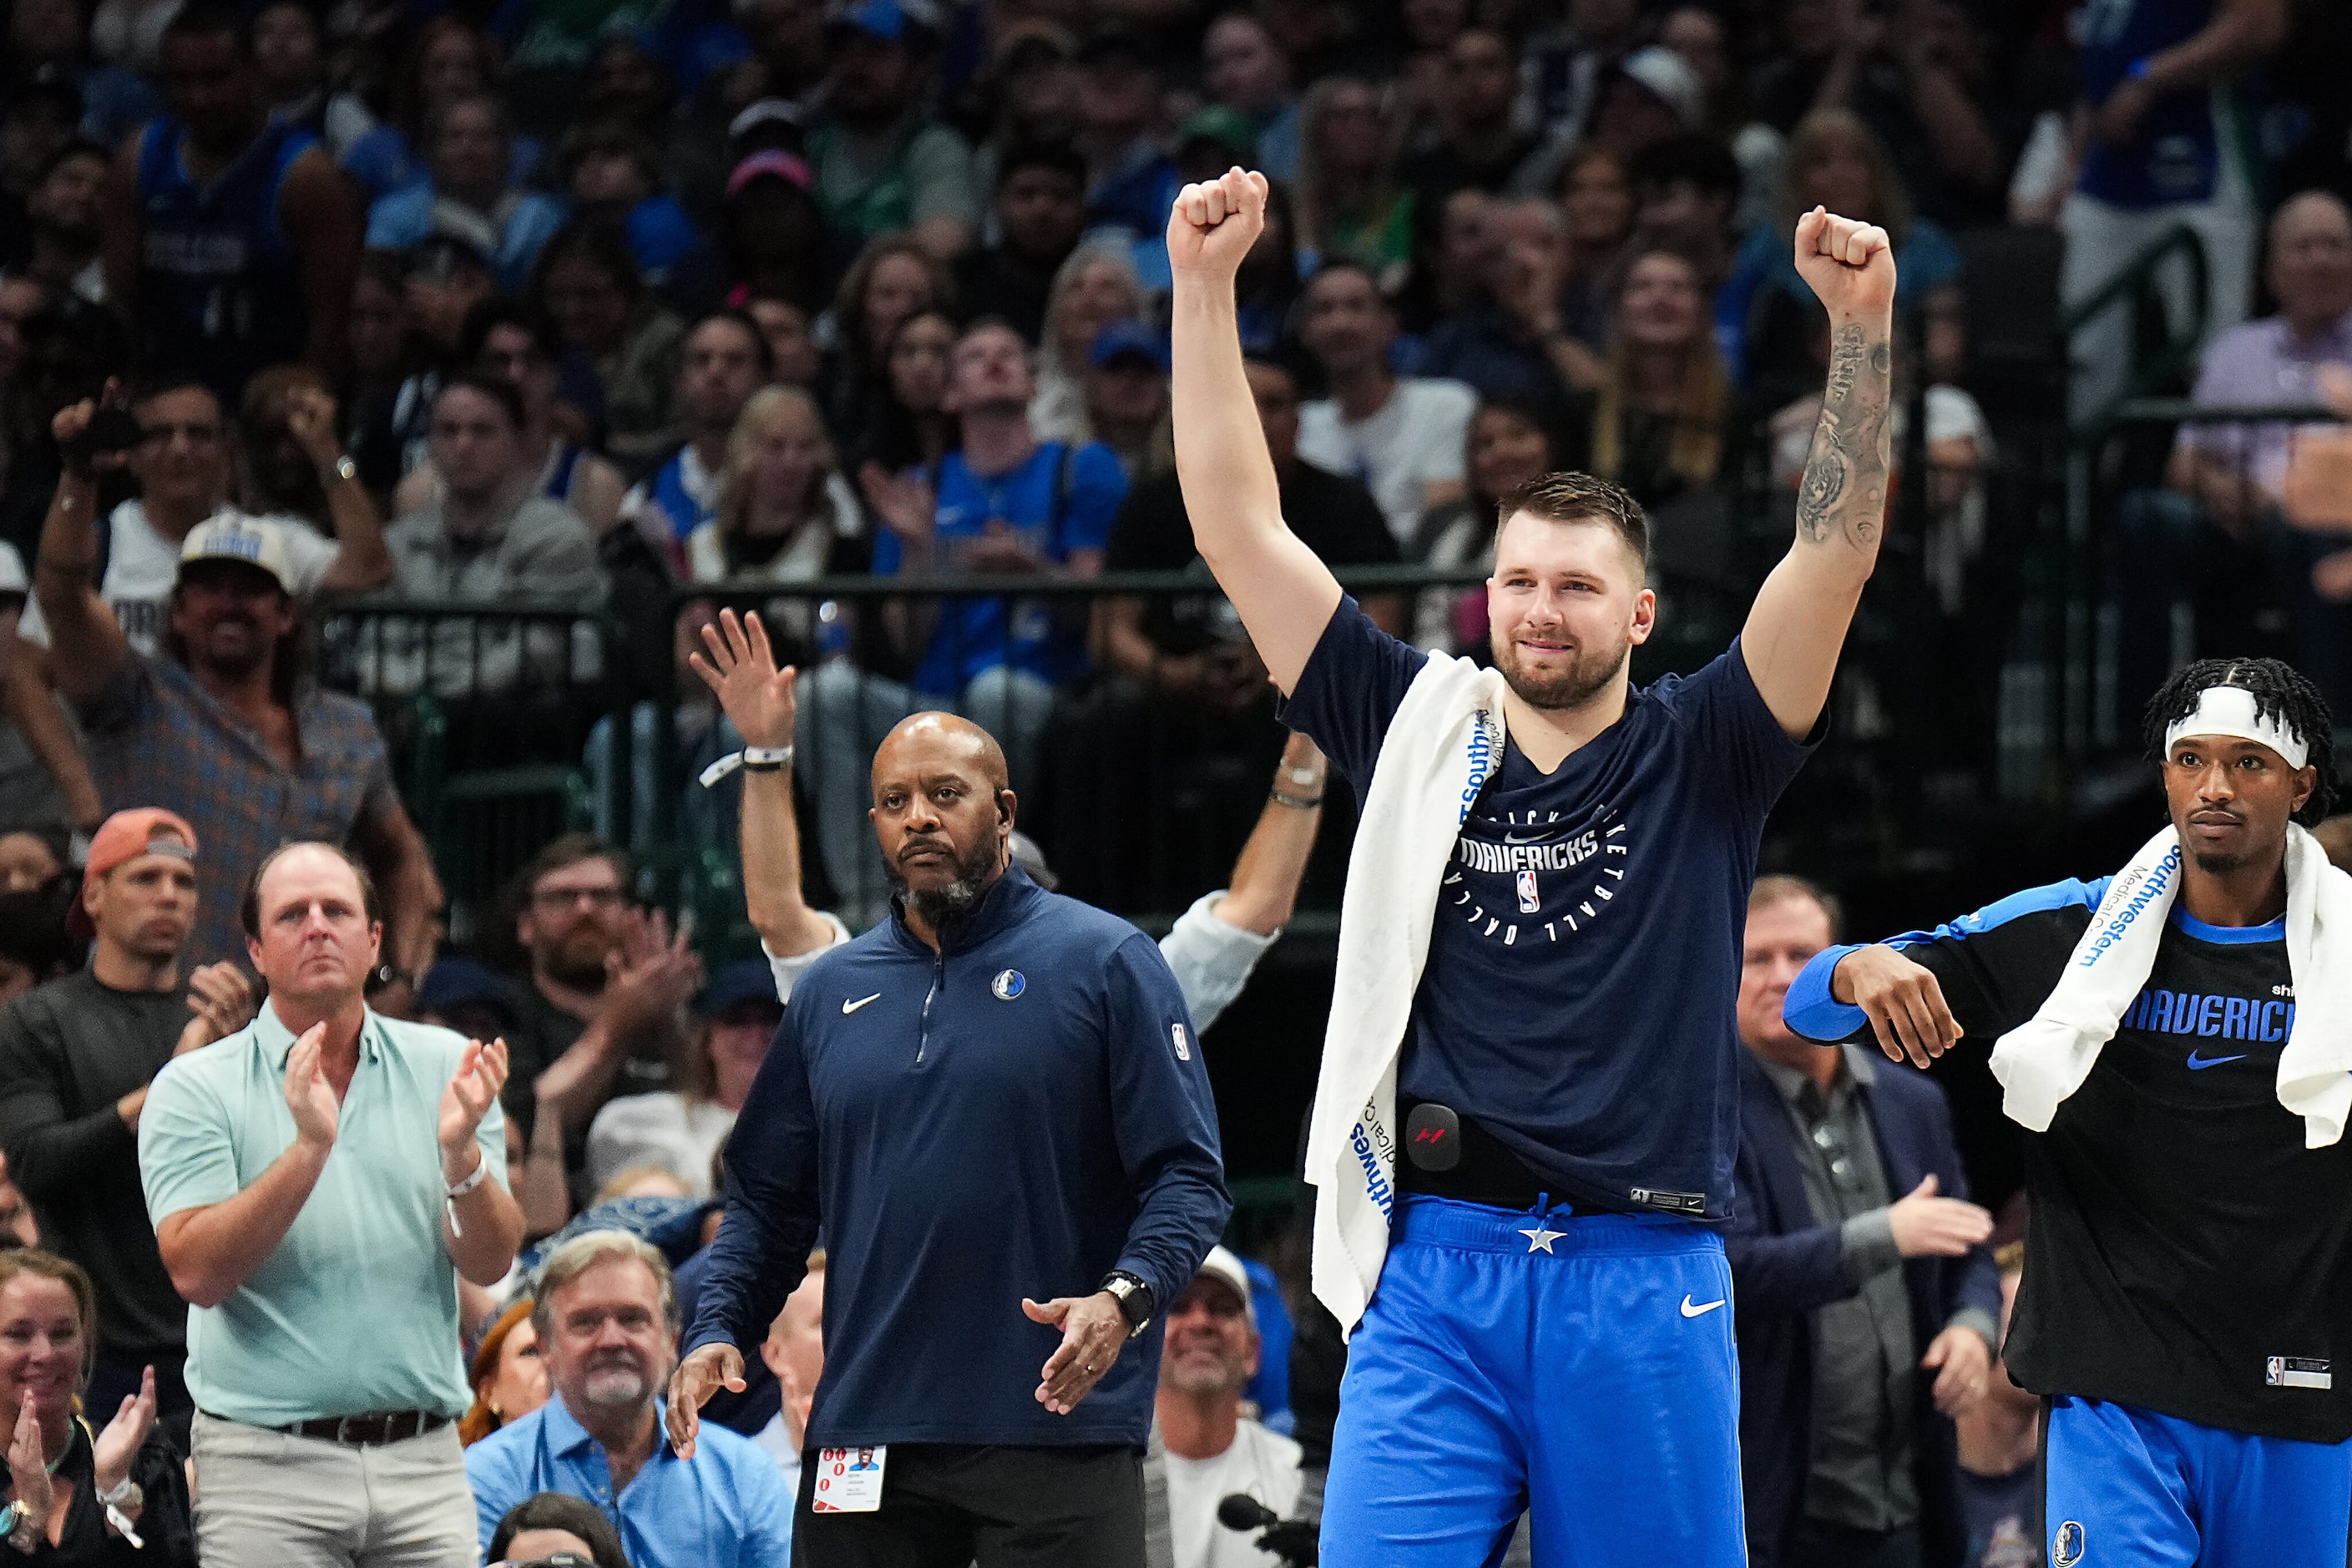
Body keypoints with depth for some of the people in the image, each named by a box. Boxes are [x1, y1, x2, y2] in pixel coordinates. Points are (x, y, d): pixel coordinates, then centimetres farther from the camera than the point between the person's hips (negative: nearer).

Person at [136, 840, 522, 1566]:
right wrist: (310, 1149, -21)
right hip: (266, 1465, -2)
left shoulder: (442, 1065, 8)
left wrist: (461, 1156, -18)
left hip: (423, 1459, 2)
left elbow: (489, 1263, 1)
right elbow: (197, 1273, -12)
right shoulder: (194, 1090, 1)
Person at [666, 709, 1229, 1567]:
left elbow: (1186, 1176, -4)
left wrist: (1122, 1300, -22)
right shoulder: (831, 991, 15)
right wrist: (718, 1330, 3)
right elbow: (768, 1198, 20)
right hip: (863, 1426, 4)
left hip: (1056, 1432, -4)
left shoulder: (1104, 962, 1)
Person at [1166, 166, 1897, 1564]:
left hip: (1646, 1288, -1)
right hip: (1433, 1276, 1)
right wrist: (1205, 288, 1)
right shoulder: (1421, 734, 10)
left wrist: (1864, 327, -16)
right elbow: (1243, 532, 8)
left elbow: (1838, 555, -4)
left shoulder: (1697, 762, 7)